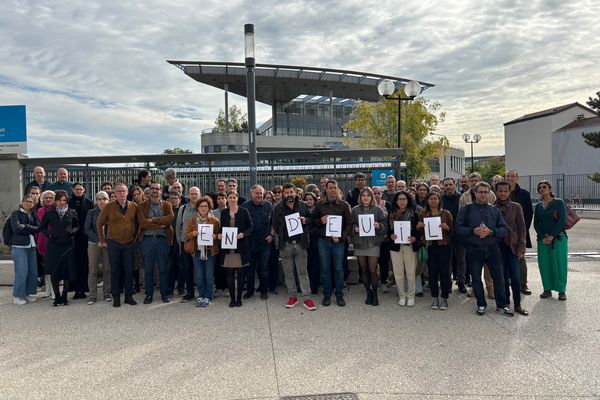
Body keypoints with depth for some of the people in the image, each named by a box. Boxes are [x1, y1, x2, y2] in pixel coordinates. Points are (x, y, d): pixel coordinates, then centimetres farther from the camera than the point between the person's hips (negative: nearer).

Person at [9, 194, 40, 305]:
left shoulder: (33, 214, 15)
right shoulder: (16, 213, 1)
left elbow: (38, 228, 1)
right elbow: (17, 228, -13)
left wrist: (25, 227, -10)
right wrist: (31, 229, -5)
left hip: (32, 246, 5)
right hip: (19, 246, -5)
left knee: (33, 271, 4)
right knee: (21, 271, -7)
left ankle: (29, 293, 16)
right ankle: (17, 296, 5)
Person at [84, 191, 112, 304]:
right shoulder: (91, 213, 3)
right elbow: (87, 229, -2)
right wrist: (98, 240, -12)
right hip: (93, 244, -1)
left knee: (107, 269, 3)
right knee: (93, 270, -2)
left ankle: (107, 293, 12)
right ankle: (93, 295, 4)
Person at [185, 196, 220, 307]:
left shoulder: (215, 220, 4)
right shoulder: (192, 220, 9)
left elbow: (219, 234, 5)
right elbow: (187, 235, 6)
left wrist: (215, 236, -16)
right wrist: (193, 234, -14)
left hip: (210, 251, -2)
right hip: (197, 251, 2)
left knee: (209, 276, 0)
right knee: (199, 277, 4)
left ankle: (208, 297, 12)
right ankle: (201, 296, 18)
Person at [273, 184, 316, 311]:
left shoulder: (303, 206, 5)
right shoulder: (278, 208, 4)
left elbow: (311, 220, 12)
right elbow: (275, 225, 7)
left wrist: (305, 220, -9)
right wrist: (280, 237, -3)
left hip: (300, 243, -1)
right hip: (285, 244, 1)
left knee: (303, 271, 2)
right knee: (288, 272, 8)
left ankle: (306, 298, 6)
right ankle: (292, 296, 19)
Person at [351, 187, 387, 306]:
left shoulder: (378, 209, 3)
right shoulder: (355, 210, 7)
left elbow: (385, 226, 2)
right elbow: (350, 225, 9)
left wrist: (379, 226, -17)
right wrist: (354, 229, -11)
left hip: (373, 243, -2)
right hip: (359, 243, 2)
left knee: (373, 270, -6)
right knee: (364, 270, 8)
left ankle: (375, 294, 12)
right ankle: (368, 293, 22)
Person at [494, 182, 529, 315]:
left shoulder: (516, 207, 2)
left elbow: (521, 228, 1)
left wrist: (521, 247, -5)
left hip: (512, 246, -1)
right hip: (498, 246, 1)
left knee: (515, 277, -4)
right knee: (503, 276, 6)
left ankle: (517, 304, 9)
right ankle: (505, 302, 18)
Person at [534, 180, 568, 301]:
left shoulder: (559, 202, -1)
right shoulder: (538, 206, 11)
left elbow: (562, 220, -9)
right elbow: (536, 223, 8)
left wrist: (552, 236, -14)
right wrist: (542, 237, -6)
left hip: (558, 238, -4)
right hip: (542, 239, 4)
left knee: (559, 264, -2)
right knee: (544, 264, 3)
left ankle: (562, 290, 9)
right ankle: (547, 289, 13)